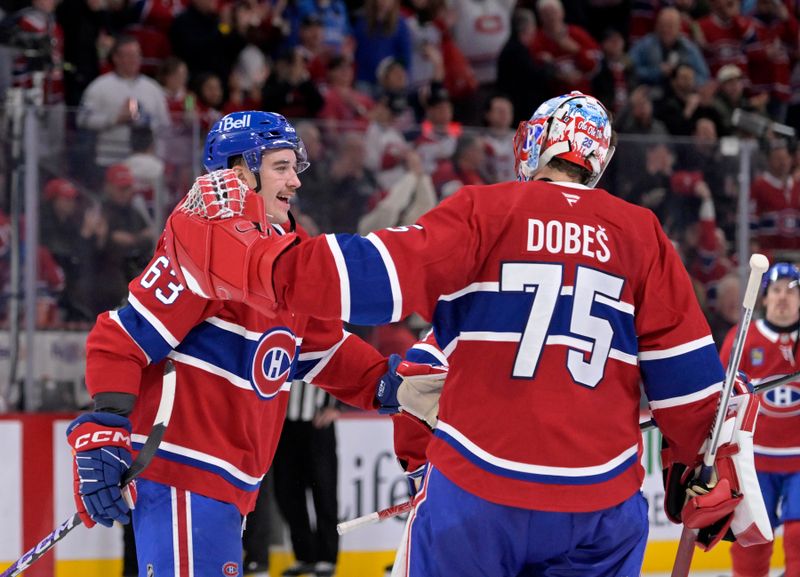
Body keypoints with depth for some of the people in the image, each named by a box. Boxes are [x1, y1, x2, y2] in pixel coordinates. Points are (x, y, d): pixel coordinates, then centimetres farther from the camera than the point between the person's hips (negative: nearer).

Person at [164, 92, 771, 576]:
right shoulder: (642, 233, 7)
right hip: (600, 507, 2)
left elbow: (381, 277, -11)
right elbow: (686, 371, 7)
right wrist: (704, 468, 22)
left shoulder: (486, 211, -1)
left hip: (477, 495, -2)